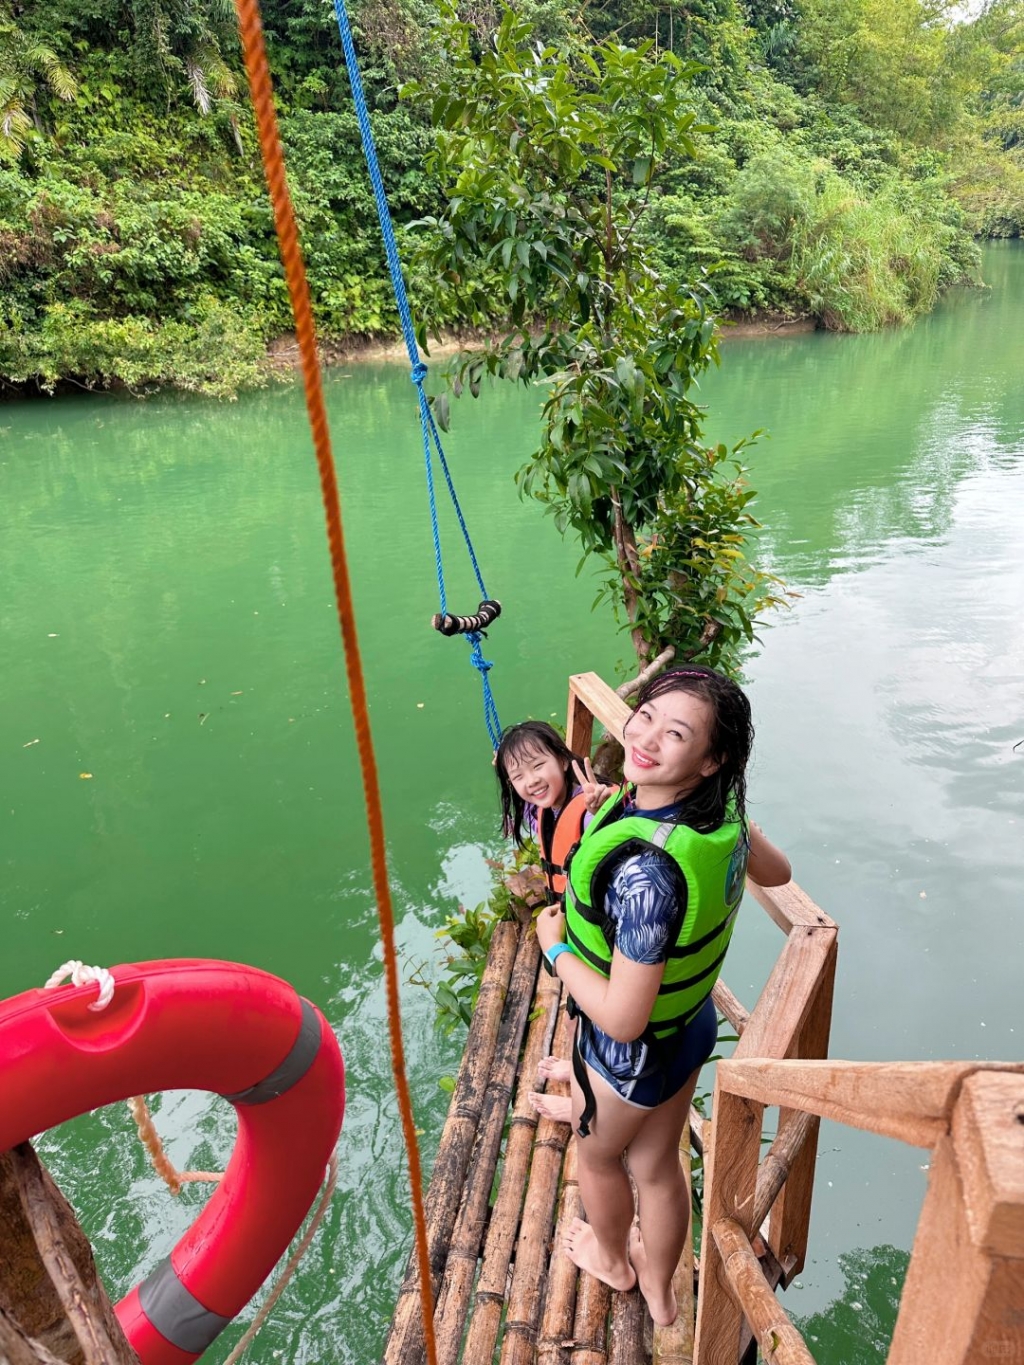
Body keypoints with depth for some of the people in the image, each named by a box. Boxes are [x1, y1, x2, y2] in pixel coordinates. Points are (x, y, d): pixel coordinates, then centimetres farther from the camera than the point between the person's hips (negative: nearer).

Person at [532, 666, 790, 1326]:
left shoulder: (645, 870, -42)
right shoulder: (723, 812, -17)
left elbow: (622, 1018, -34)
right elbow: (777, 871, 4)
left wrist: (554, 945, -19)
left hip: (632, 1050, -6)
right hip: (691, 1025, 6)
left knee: (598, 1154, 29)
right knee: (657, 1165, 31)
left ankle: (611, 1258, 61)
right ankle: (660, 1290, 58)